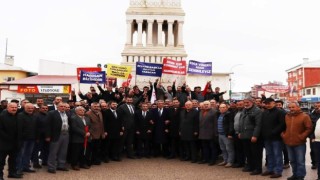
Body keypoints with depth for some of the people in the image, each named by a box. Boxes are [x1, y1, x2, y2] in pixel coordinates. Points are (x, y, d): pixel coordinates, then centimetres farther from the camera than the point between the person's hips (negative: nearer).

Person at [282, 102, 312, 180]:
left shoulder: (304, 116, -7)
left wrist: (302, 137, -14)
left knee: (300, 161, 0)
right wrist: (283, 135, 7)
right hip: (288, 142, 6)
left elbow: (309, 128, -9)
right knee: (292, 160, 16)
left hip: (299, 143, -5)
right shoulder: (286, 116, 9)